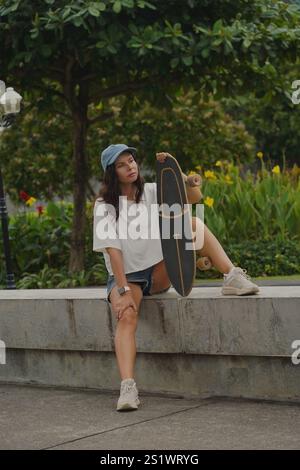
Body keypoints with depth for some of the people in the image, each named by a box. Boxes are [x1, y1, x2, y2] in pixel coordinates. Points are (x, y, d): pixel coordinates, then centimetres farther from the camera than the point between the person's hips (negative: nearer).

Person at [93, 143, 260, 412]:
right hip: (125, 277, -3)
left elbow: (195, 197, -6)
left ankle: (232, 278, -24)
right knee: (127, 316, -36)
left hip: (159, 273, 4)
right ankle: (127, 389, -47)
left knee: (193, 223, -12)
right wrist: (124, 291, -26)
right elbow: (112, 249, -17)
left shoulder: (151, 192, 3)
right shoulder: (105, 205, -7)